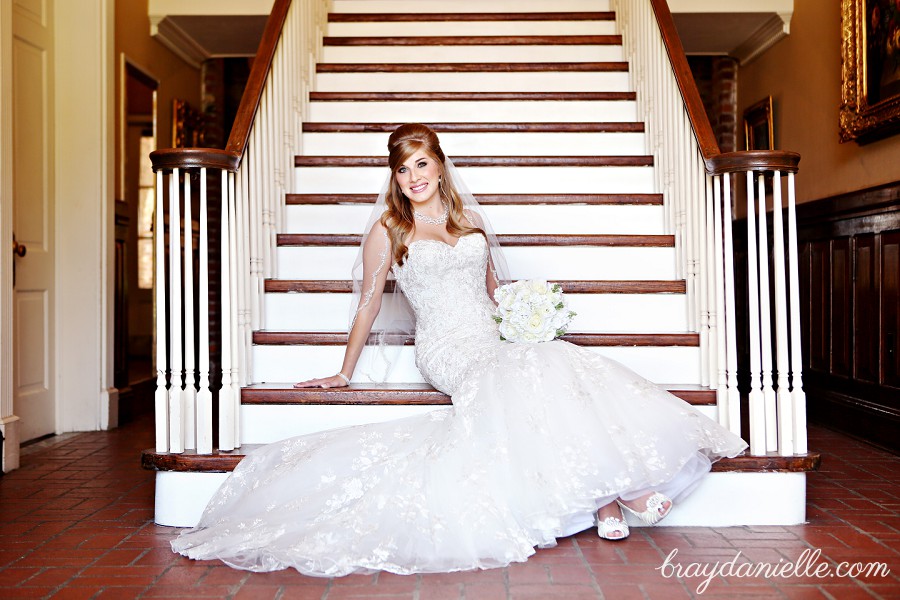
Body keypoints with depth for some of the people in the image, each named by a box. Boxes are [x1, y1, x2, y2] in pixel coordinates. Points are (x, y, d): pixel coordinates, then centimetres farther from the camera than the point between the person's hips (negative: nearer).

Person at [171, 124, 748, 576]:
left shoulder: (470, 220, 19)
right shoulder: (387, 231, 7)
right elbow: (368, 304, 10)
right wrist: (345, 372, 11)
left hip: (495, 342, 5)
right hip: (448, 350, -5)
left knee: (561, 364, -25)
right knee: (526, 376, -32)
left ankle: (605, 492, -28)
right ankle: (615, 491, -24)